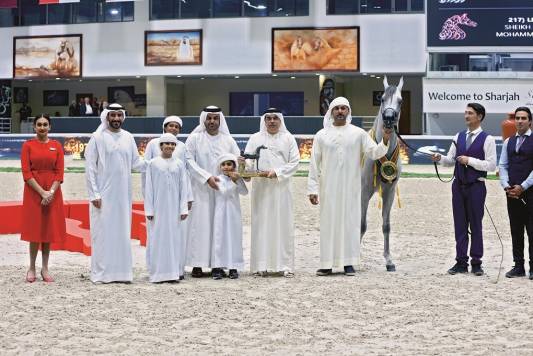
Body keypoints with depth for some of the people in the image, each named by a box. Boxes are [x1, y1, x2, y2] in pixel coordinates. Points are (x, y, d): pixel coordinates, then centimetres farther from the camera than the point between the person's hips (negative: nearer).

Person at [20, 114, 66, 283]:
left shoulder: (56, 146, 5)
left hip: (52, 192, 2)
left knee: (49, 229, 5)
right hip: (33, 191, -2)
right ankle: (32, 268, 7)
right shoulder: (28, 145, -1)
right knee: (34, 229, -1)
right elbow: (26, 173, -7)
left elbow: (59, 172, 1)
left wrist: (51, 192, -14)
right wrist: (42, 192, -16)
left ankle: (45, 269, 11)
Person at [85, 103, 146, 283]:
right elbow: (90, 167, -5)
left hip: (123, 194, 4)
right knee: (102, 232, -2)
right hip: (103, 194, -4)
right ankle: (100, 273, 3)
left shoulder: (128, 137, 9)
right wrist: (94, 194, -11)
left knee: (122, 232, 5)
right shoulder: (98, 138, -4)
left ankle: (121, 271, 11)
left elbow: (136, 162, 11)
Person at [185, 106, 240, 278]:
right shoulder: (194, 139, 2)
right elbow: (189, 161, -7)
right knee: (199, 224, -5)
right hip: (200, 190, -3)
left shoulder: (228, 140, 10)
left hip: (222, 190, 3)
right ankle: (197, 264, -2)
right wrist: (207, 177, -17)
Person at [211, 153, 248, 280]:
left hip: (234, 213, 4)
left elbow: (244, 192, -4)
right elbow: (224, 191, -17)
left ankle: (233, 267, 8)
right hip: (221, 213, -4)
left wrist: (238, 179, -15)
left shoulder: (237, 178, 7)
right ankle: (218, 267, -1)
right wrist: (233, 181, -22)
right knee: (220, 238, -3)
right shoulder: (219, 179, -4)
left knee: (234, 239, 3)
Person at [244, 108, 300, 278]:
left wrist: (277, 172, -11)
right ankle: (262, 265, 0)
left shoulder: (288, 138, 7)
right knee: (262, 224, -2)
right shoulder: (255, 138, 9)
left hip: (281, 188, 0)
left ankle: (285, 265, 2)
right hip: (261, 188, 0)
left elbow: (294, 162, 1)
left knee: (283, 224, -1)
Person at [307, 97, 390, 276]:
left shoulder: (358, 133, 5)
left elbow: (374, 153, -1)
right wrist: (313, 189, -3)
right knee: (328, 223, 1)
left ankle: (348, 263, 6)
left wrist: (385, 141, -20)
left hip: (351, 187, 0)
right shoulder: (321, 135, 5)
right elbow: (314, 164, 4)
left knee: (350, 222, 0)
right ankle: (327, 264, 5)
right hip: (329, 188, 0)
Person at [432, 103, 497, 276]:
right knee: (460, 225, 7)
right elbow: (451, 160, 13)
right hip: (458, 184, 5)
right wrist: (440, 158, -7)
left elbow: (491, 165, -11)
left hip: (476, 186, -5)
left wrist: (470, 160, -17)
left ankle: (476, 263, 8)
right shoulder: (459, 137, 11)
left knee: (475, 225, 1)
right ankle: (461, 262, 11)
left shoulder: (487, 139, -5)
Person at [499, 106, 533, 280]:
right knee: (516, 231, 8)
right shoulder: (508, 142, 13)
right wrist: (506, 186, -4)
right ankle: (518, 266, 12)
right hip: (511, 192, 5)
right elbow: (503, 165, 12)